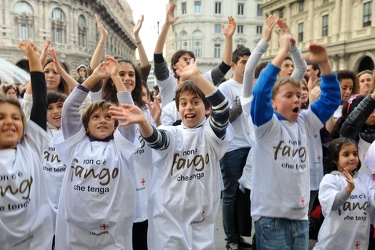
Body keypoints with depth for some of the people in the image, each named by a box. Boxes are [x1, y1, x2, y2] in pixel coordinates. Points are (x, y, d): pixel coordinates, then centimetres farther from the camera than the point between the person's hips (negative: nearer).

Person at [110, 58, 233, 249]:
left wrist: (196, 77, -30)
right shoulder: (171, 133, 1)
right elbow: (154, 139, -21)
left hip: (201, 219, 0)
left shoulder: (211, 133, -1)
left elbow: (222, 110, -20)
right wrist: (142, 121, -44)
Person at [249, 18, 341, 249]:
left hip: (300, 216, 6)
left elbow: (331, 98, 7)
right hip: (270, 215, -6)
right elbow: (260, 92, -26)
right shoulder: (267, 125, -10)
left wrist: (324, 63, -6)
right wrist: (283, 52, -25)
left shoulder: (305, 123, 6)